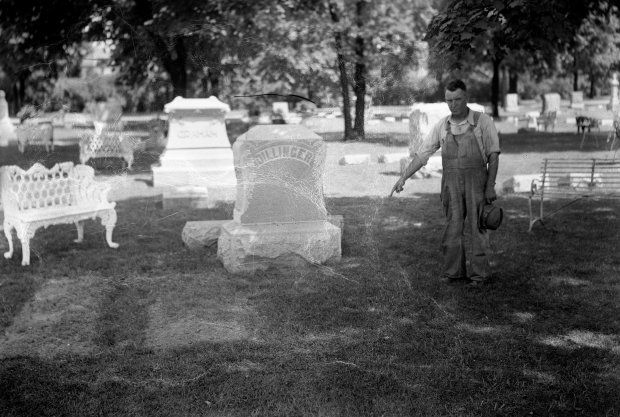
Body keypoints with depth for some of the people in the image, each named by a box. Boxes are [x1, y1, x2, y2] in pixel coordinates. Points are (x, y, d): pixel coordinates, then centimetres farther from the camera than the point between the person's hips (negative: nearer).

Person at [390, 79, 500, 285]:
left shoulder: (483, 121, -6)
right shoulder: (442, 126, 4)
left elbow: (494, 156, -6)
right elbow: (422, 155, 5)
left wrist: (490, 187, -12)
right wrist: (403, 178, -2)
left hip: (477, 181, -3)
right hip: (451, 184, 3)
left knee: (477, 227, 0)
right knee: (452, 228, 2)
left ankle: (480, 273, 8)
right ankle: (454, 272, 11)